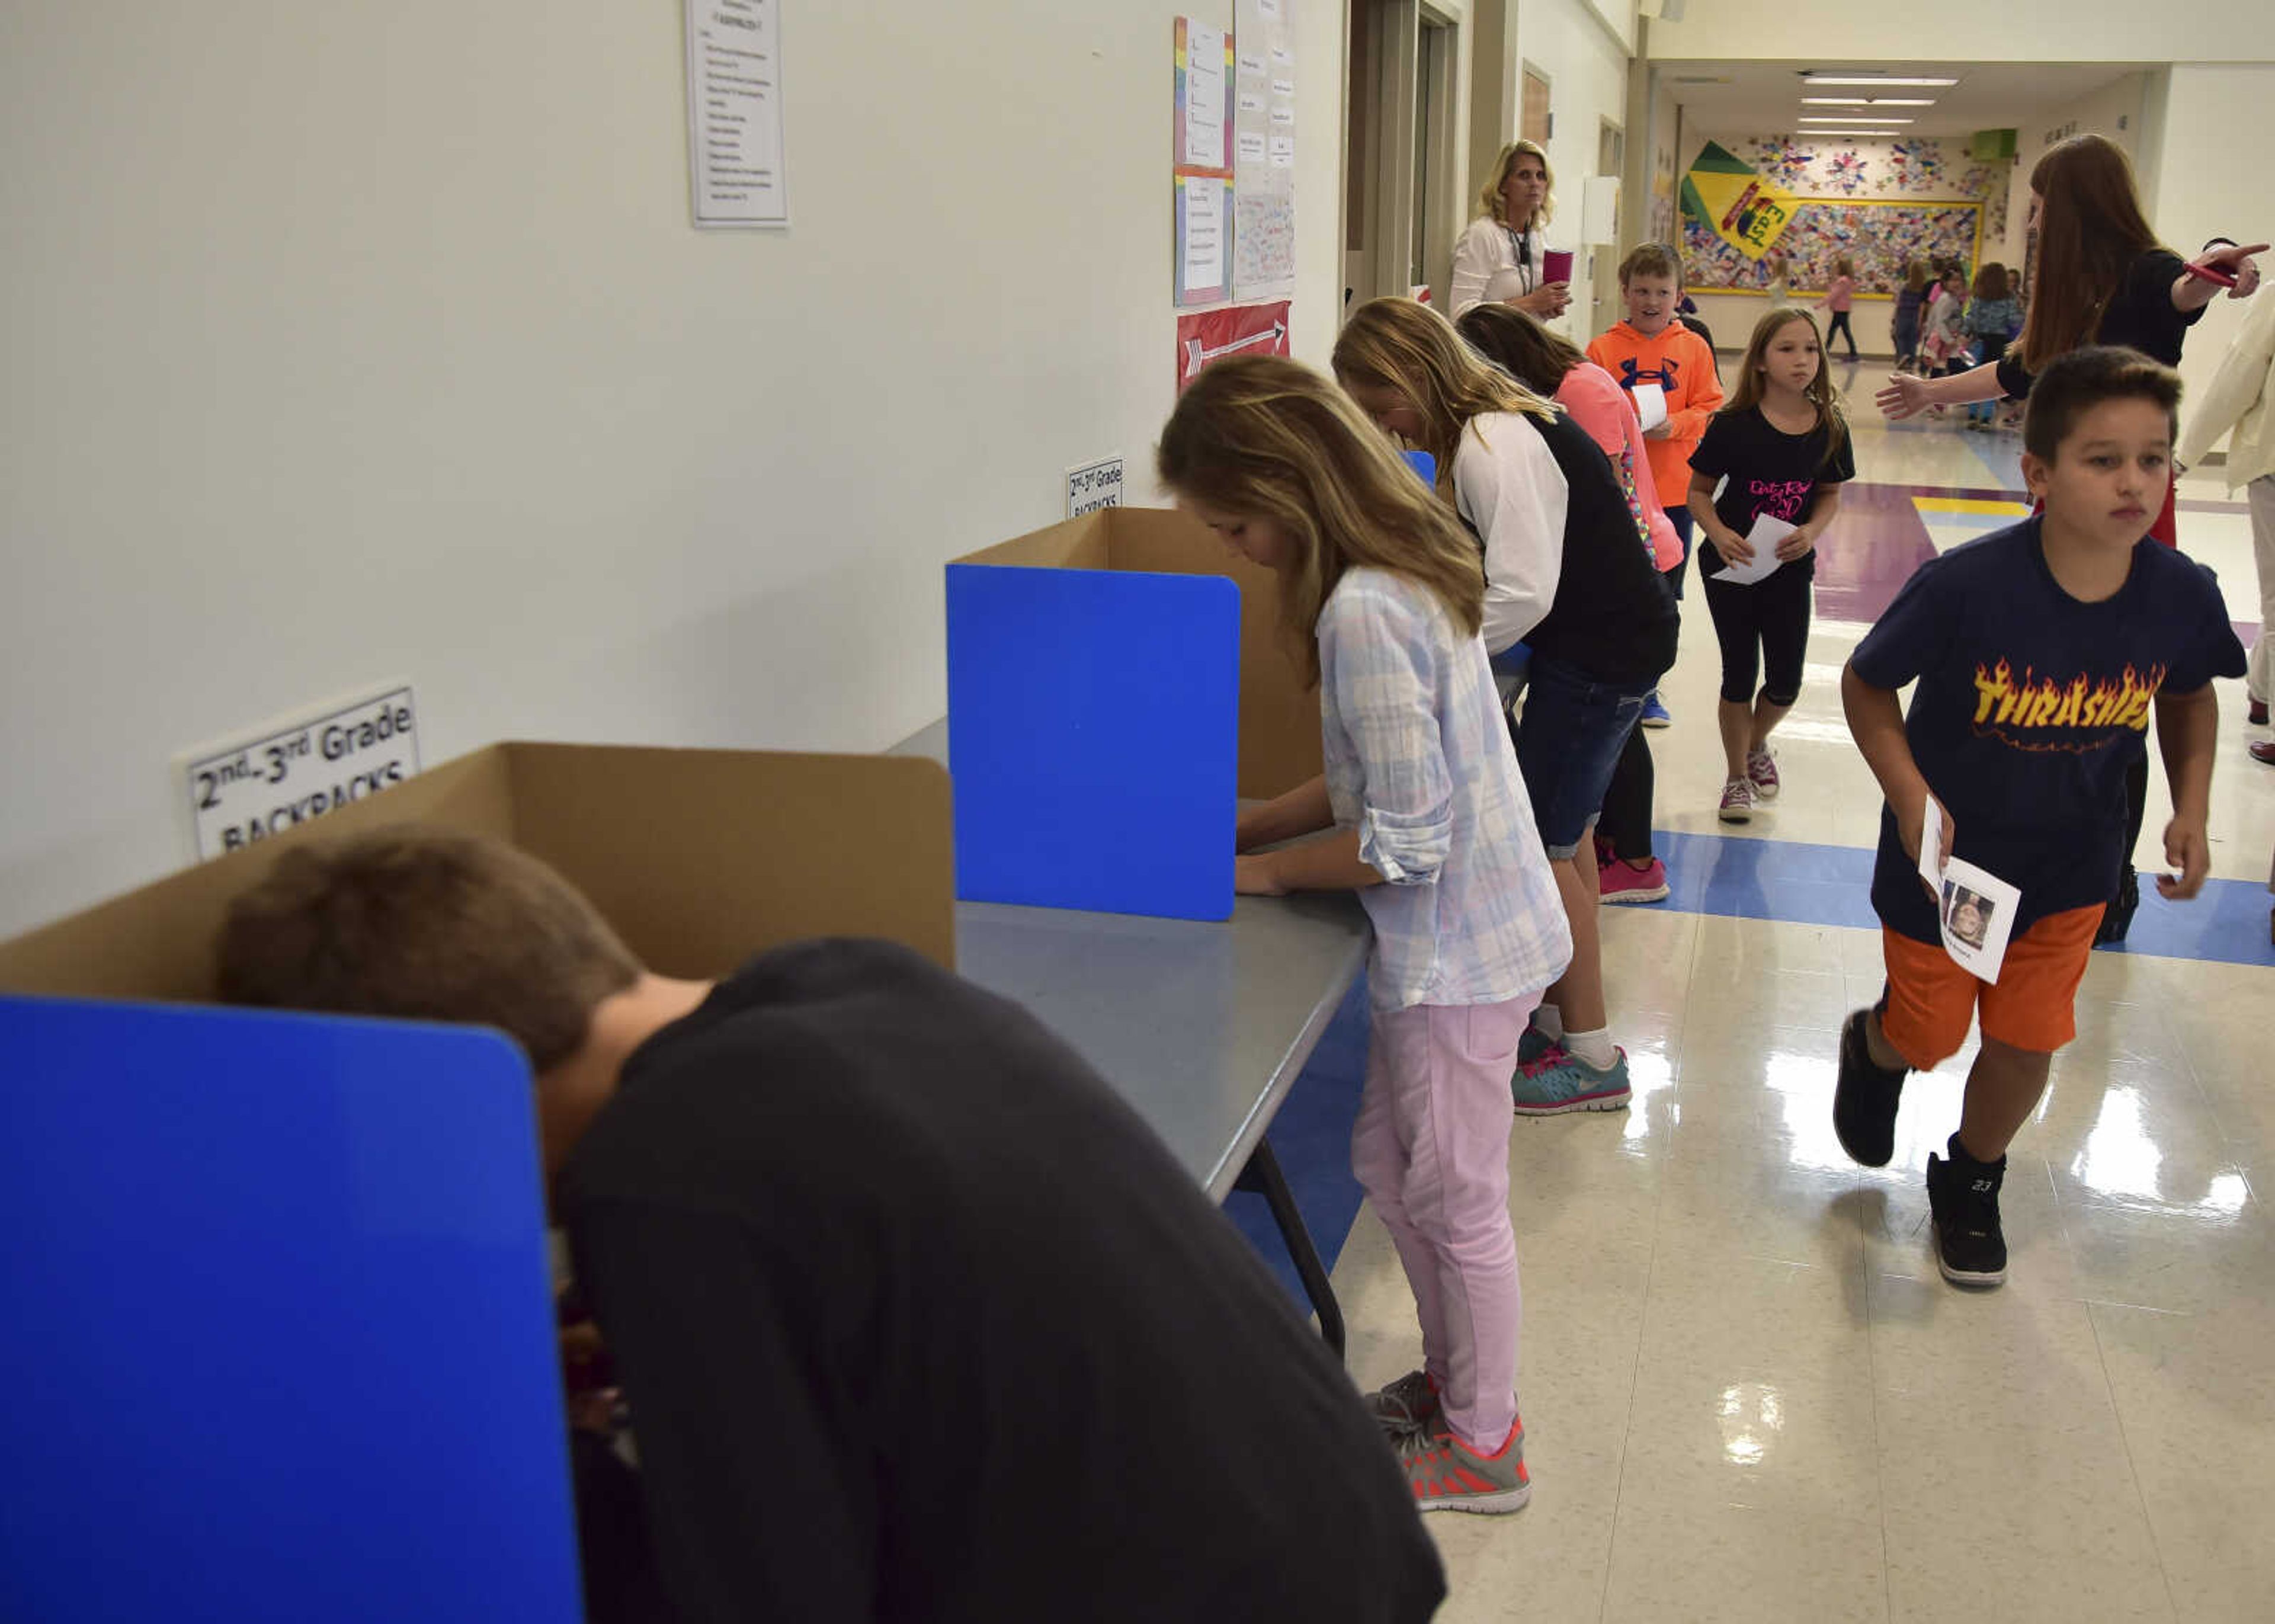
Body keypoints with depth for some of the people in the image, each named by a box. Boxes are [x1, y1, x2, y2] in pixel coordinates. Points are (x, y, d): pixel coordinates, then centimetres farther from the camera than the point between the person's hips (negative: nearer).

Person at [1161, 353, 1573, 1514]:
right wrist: (1245, 825, 6)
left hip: (1457, 951, -9)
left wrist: (1261, 872, -12)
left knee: (1455, 1199, 9)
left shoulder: (1362, 613, -27)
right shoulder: (1406, 569, 4)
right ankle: (1453, 1378, 42)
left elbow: (1405, 841, -26)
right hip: (1452, 934, 9)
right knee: (1385, 1163, 22)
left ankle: (1483, 1446, 30)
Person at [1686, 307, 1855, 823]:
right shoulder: (1733, 425, -14)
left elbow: (1829, 495, 7)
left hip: (1790, 568, 3)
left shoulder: (1829, 428, -5)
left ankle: (1756, 744, 39)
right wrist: (1718, 534, -23)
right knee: (1740, 674, 5)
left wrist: (1811, 531, -13)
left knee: (1786, 683, 7)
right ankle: (1737, 776, 25)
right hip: (1731, 566, -3)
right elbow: (1699, 490, -6)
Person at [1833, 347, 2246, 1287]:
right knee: (1930, 1036, 13)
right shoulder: (1965, 586, -29)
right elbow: (1866, 683, -14)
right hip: (1945, 858, -3)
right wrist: (1911, 796, -24)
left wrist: (2191, 805, -5)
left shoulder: (2181, 595, -16)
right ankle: (1873, 1050, 53)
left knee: (2028, 1041, 11)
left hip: (2071, 867, 3)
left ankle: (1971, 1182, 42)